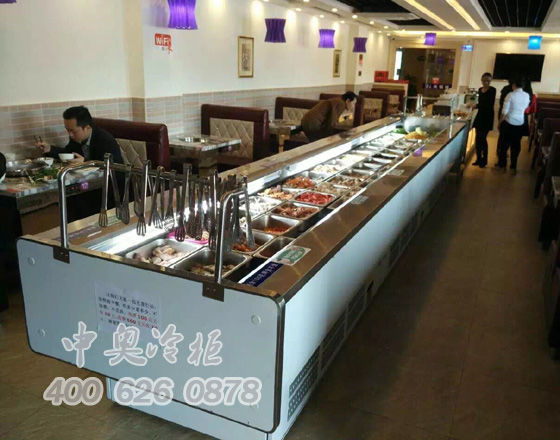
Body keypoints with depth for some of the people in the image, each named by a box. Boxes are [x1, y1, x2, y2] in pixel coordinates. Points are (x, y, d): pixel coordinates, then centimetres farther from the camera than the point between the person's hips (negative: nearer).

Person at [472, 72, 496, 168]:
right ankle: (479, 159, 17)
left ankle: (484, 160, 5)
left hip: (487, 116, -7)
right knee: (478, 138, 7)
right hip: (480, 115, 7)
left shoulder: (492, 90, -10)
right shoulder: (480, 90, 10)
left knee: (482, 138, -7)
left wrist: (476, 105, -26)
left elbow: (490, 104, -19)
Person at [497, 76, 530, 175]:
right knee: (516, 145, 11)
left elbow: (504, 111, -13)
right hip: (520, 123, 4)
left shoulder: (510, 95, -13)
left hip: (509, 123, -3)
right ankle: (513, 167, 17)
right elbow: (526, 108, 13)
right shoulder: (527, 96, -1)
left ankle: (502, 165, 17)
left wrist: (500, 121, -1)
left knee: (505, 144, 9)